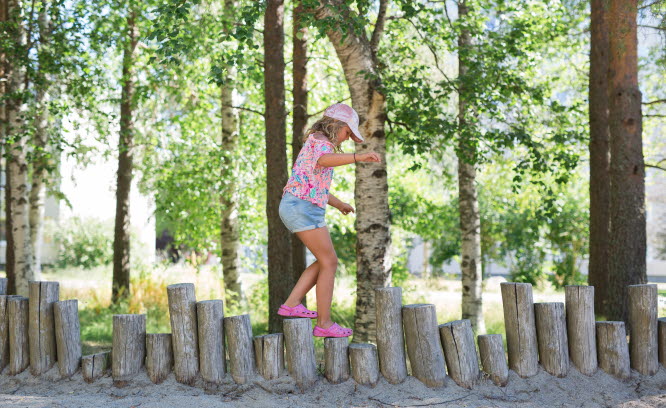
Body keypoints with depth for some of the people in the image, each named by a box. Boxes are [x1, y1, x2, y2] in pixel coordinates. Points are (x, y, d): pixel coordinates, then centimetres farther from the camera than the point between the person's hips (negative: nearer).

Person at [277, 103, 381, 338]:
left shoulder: (318, 143, 22)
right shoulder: (320, 141, -9)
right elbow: (324, 160, -36)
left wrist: (339, 205, 20)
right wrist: (358, 157, -47)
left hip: (299, 208, 10)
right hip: (303, 206, -10)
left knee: (326, 261, 13)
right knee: (329, 262, -5)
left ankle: (291, 304, 9)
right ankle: (324, 323, -3)